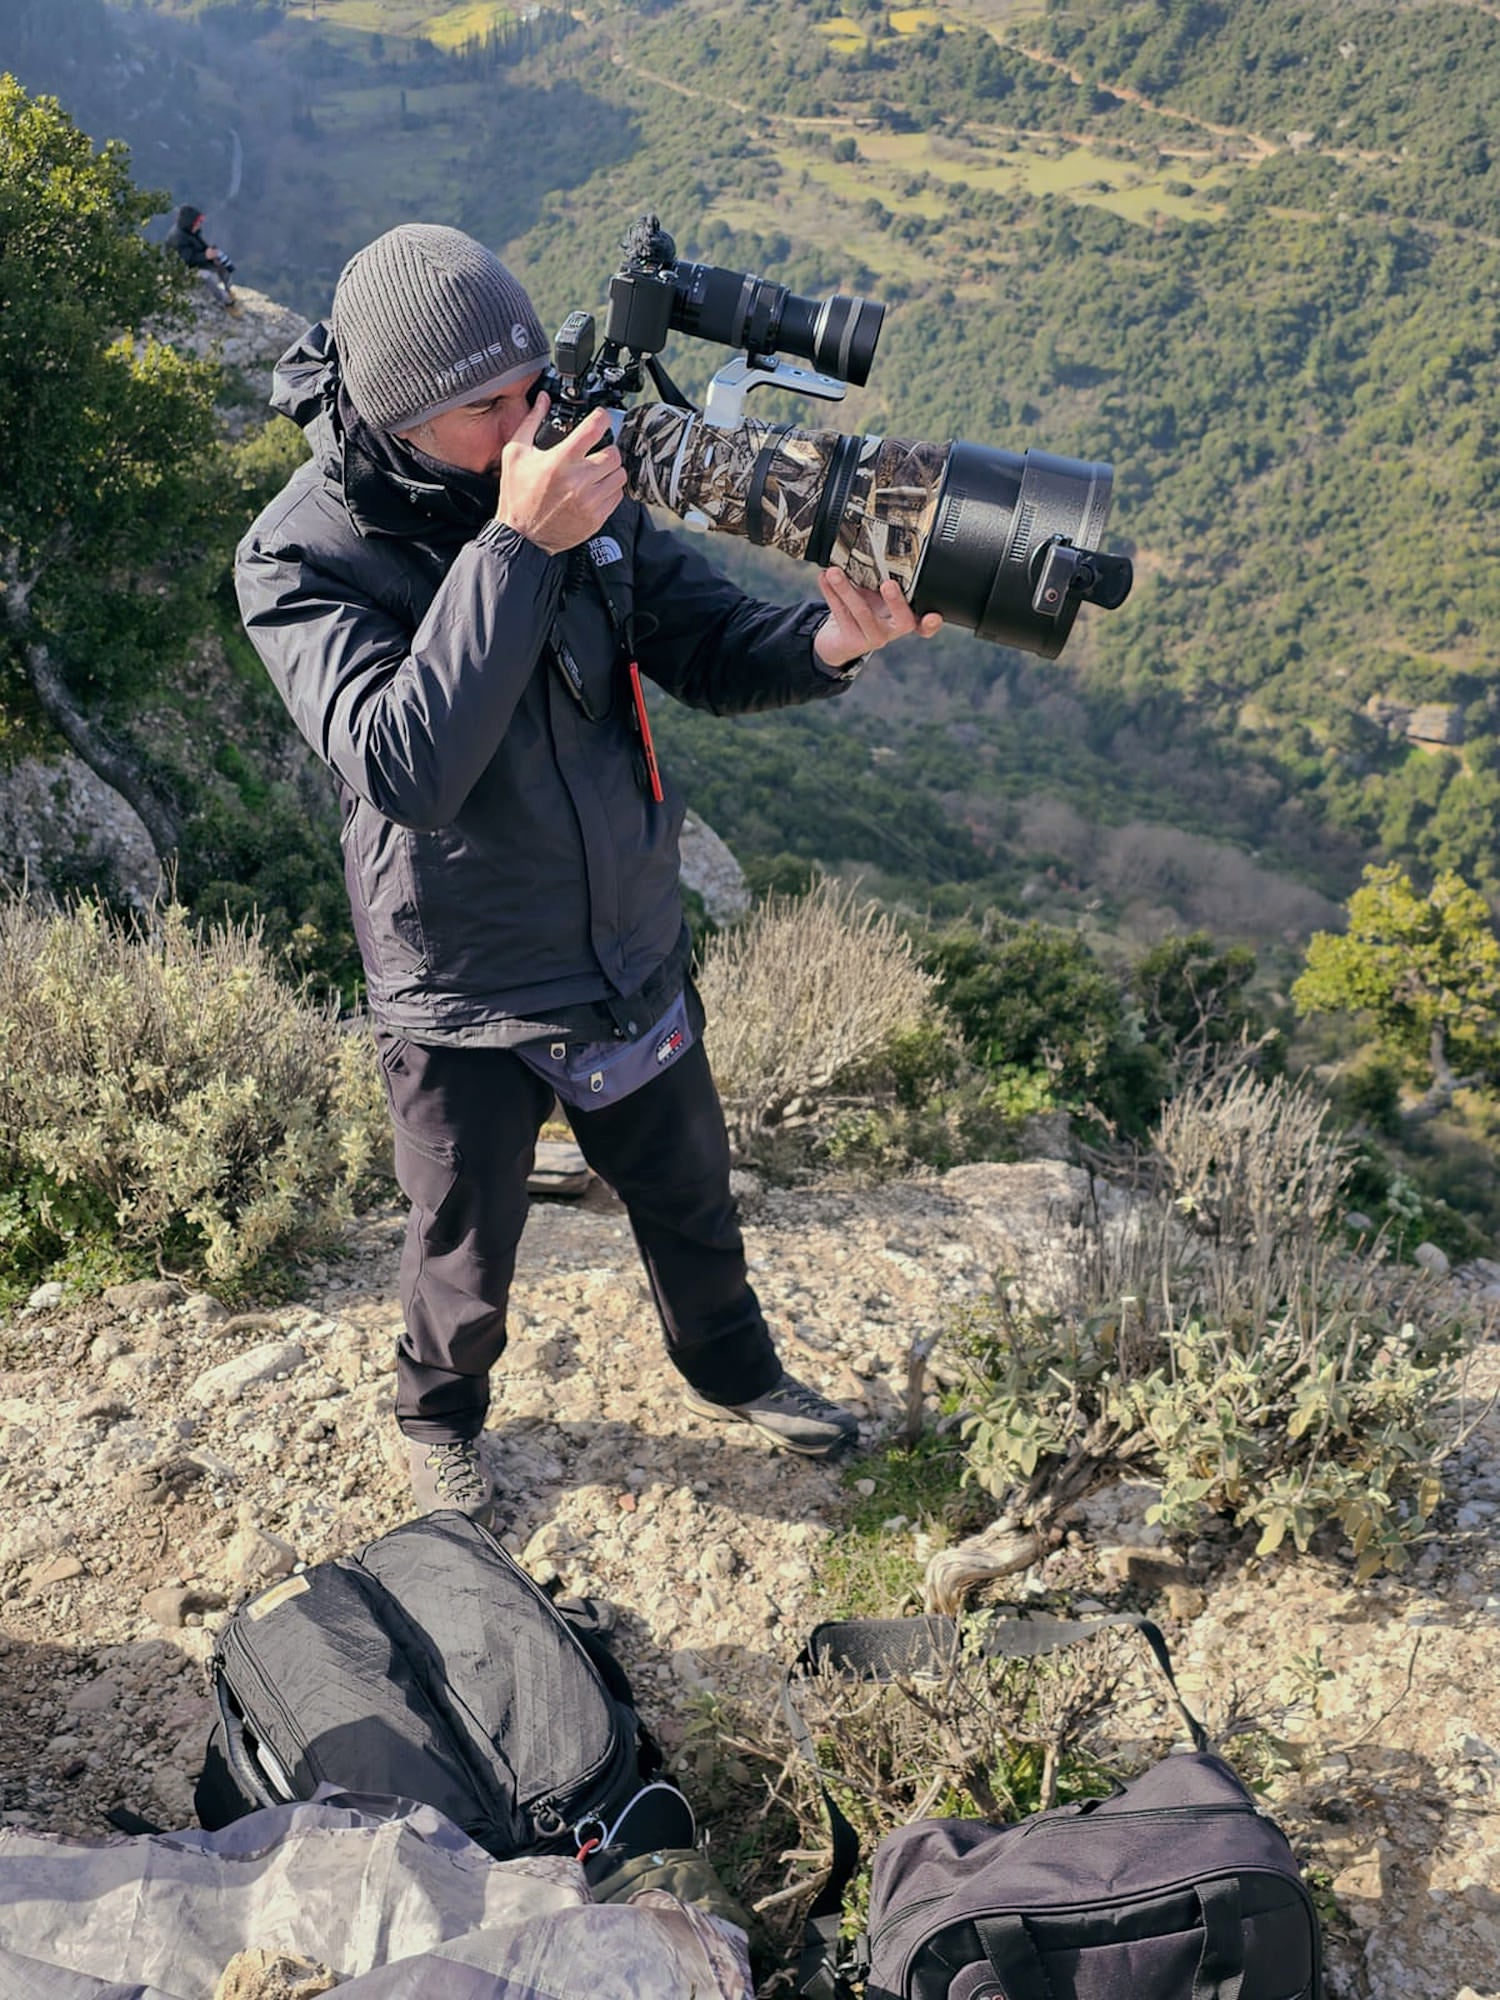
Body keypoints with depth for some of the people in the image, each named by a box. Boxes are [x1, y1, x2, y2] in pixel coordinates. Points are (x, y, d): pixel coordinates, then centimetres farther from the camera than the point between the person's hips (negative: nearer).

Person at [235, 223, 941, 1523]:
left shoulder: (574, 479, -8)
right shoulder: (300, 561, -20)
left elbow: (706, 647, -4)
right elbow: (405, 766, -34)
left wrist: (829, 641, -26)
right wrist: (513, 547, -37)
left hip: (634, 956, 4)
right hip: (463, 997, -4)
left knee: (692, 1203, 24)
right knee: (466, 1255, 18)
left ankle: (732, 1370, 55)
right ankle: (440, 1418, 52)